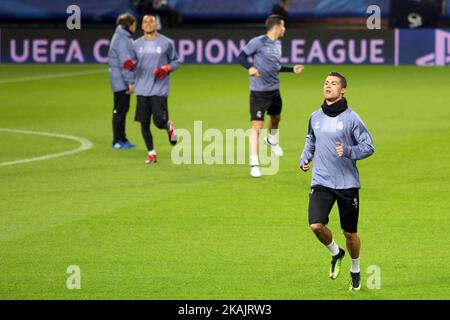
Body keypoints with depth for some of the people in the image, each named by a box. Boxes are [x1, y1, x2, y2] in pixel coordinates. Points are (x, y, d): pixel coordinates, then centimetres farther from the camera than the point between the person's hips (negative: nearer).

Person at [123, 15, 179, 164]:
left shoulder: (166, 43, 0)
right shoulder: (137, 44, 7)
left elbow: (175, 61, 8)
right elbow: (134, 64, 14)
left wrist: (166, 69, -11)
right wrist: (130, 65, -9)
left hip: (159, 90, -3)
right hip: (142, 90, 3)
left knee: (159, 122, -10)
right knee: (144, 122, 2)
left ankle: (169, 127, 27)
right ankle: (151, 153, 14)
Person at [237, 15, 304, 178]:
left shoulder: (277, 44, 10)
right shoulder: (258, 42, -15)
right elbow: (241, 56, -13)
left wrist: (292, 69, 21)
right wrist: (250, 67, -31)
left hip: (274, 90, 8)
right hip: (259, 92, -8)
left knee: (275, 117, 28)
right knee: (257, 125, -10)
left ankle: (272, 140, 60)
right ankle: (254, 164, -8)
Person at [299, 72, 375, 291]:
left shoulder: (351, 118, -8)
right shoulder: (315, 117, 5)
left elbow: (368, 146, -5)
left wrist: (348, 152, -23)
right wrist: (305, 158, 5)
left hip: (347, 183, -3)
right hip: (321, 182, 3)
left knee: (350, 232, 6)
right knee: (316, 225, -17)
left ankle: (355, 271, 31)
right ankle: (335, 254, 13)